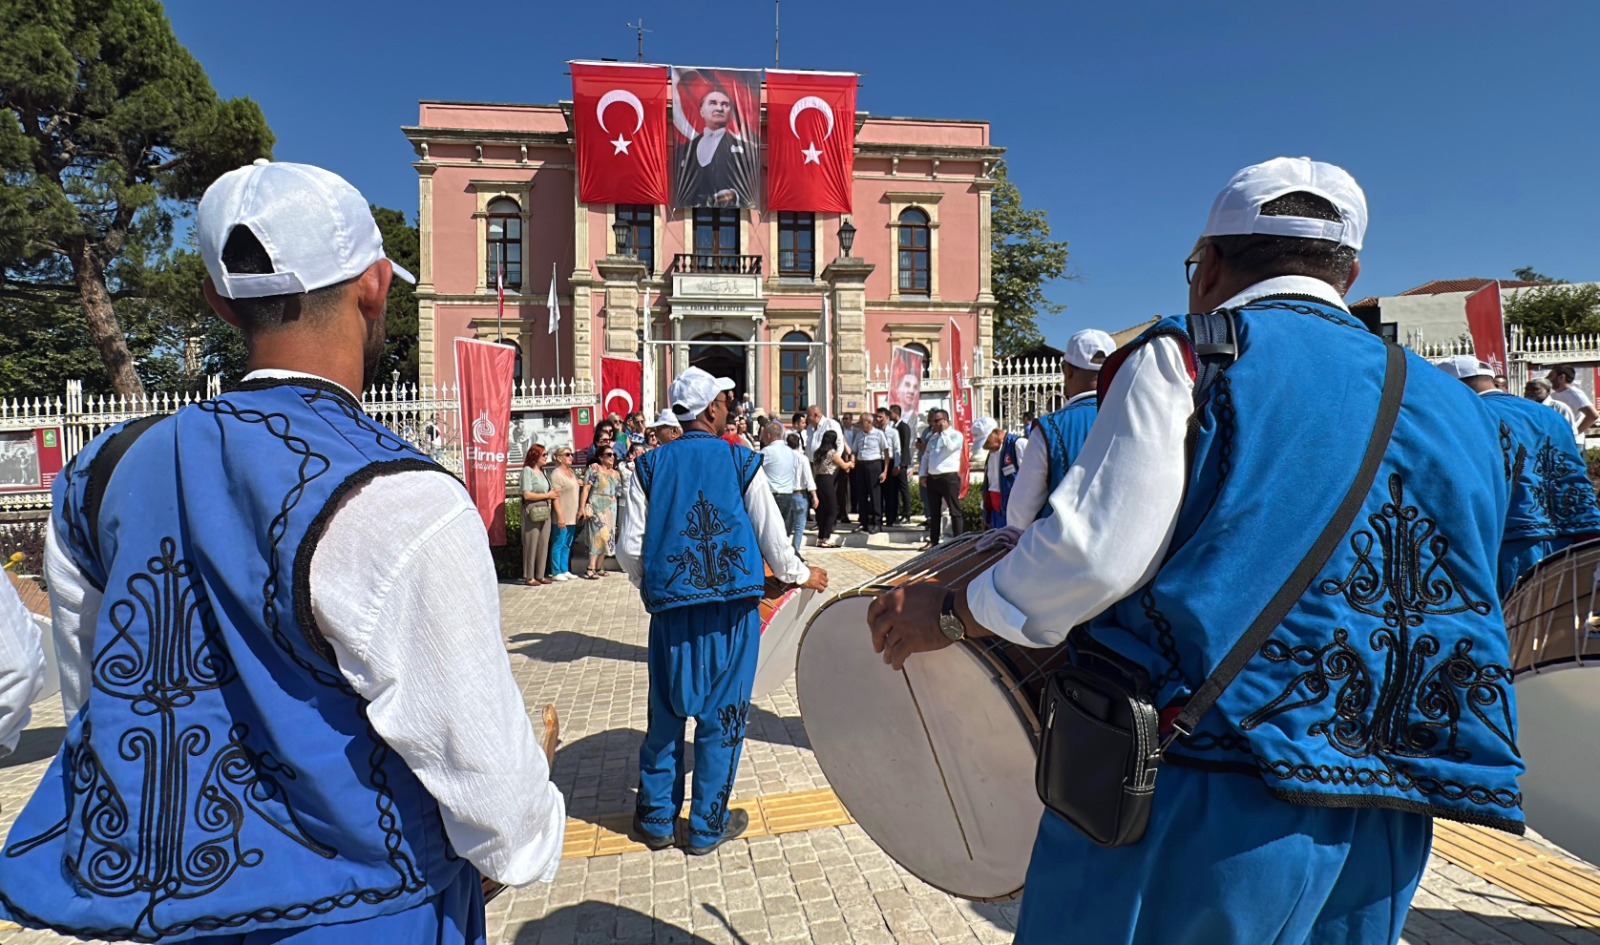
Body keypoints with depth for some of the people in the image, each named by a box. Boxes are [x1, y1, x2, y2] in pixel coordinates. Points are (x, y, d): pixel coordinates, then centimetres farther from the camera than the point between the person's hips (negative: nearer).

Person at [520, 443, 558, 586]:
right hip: (532, 512, -7)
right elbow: (527, 494, -14)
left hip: (545, 511, 7)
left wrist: (552, 494, 5)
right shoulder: (527, 470, -7)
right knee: (531, 544, -3)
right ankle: (529, 577, 4)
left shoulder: (542, 471, 15)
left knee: (544, 544, 7)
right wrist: (547, 495, -8)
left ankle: (540, 575, 13)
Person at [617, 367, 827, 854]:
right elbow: (773, 538, 2)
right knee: (722, 714, 10)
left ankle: (657, 818, 28)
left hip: (670, 607, 2)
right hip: (731, 607, -2)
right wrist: (802, 575, 21)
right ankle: (707, 826, 21)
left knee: (667, 711, 15)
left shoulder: (650, 466, 1)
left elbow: (630, 549, -1)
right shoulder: (742, 463, -4)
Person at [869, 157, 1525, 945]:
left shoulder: (1187, 359, -7)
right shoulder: (1449, 404, 13)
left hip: (1207, 802, -6)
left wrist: (952, 613, -5)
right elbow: (1470, 609, 17)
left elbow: (1096, 551, -18)